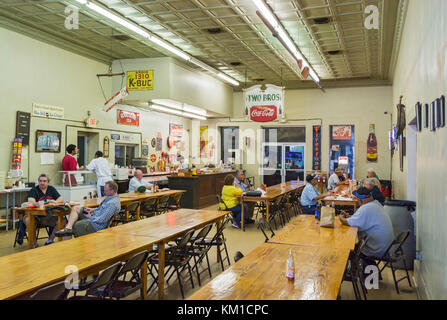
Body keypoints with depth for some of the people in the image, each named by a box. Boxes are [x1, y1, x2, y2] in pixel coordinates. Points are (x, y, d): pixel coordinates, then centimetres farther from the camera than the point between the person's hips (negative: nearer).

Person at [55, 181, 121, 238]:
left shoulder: (113, 203, -27)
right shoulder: (110, 197, 6)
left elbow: (102, 220, -28)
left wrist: (90, 217, -12)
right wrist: (93, 210, 8)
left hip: (96, 225, -11)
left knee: (74, 225, -10)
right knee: (76, 208, 0)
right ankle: (68, 227, -16)